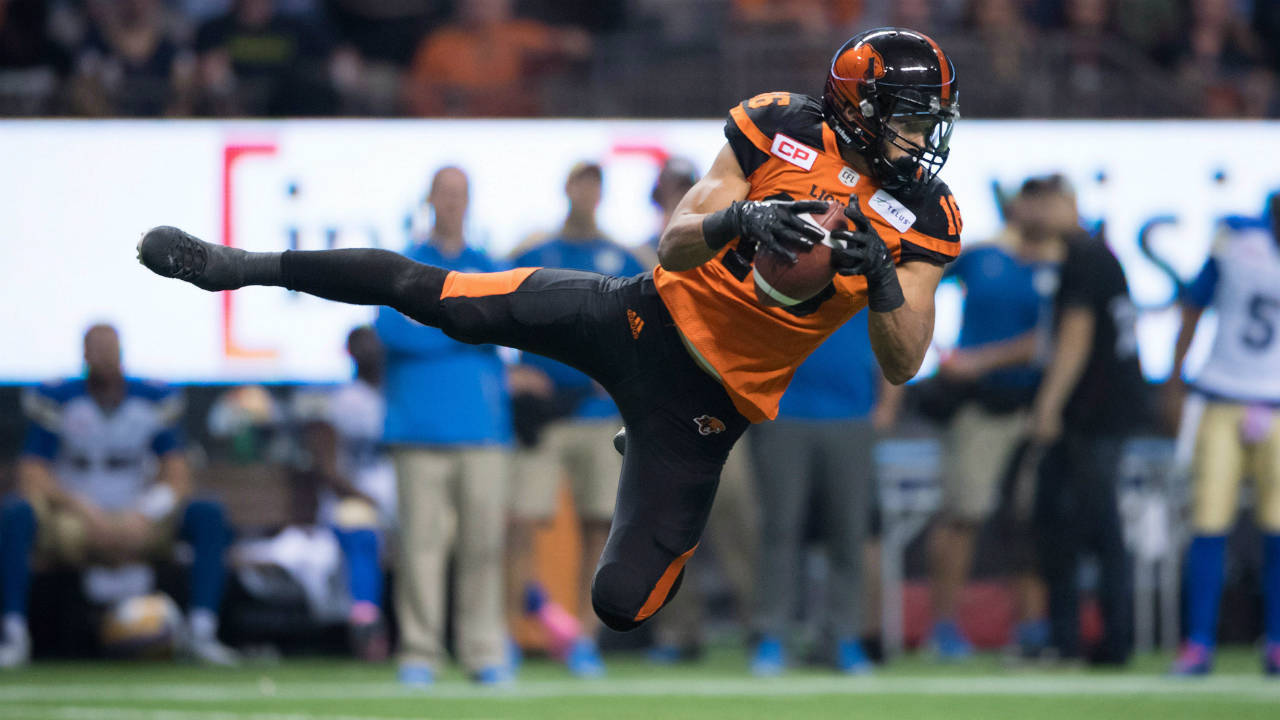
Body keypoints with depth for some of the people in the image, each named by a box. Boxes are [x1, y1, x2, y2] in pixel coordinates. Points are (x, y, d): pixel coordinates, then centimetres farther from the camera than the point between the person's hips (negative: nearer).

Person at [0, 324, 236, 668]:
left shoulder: (154, 401, 3)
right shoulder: (56, 400, -3)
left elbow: (177, 480, -1)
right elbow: (32, 478, -9)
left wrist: (141, 518, -20)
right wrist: (86, 511, -24)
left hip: (139, 526, 2)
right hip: (70, 524, -2)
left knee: (208, 515, -22)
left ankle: (202, 634, -29)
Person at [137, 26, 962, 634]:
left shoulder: (924, 218, -7)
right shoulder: (783, 131, -8)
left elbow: (903, 366, -12)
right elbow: (673, 248, -10)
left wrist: (883, 277, -31)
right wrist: (738, 220, -33)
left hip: (708, 399, 0)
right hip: (645, 316, 1)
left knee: (624, 602, -6)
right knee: (428, 292, -6)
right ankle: (249, 267, 13)